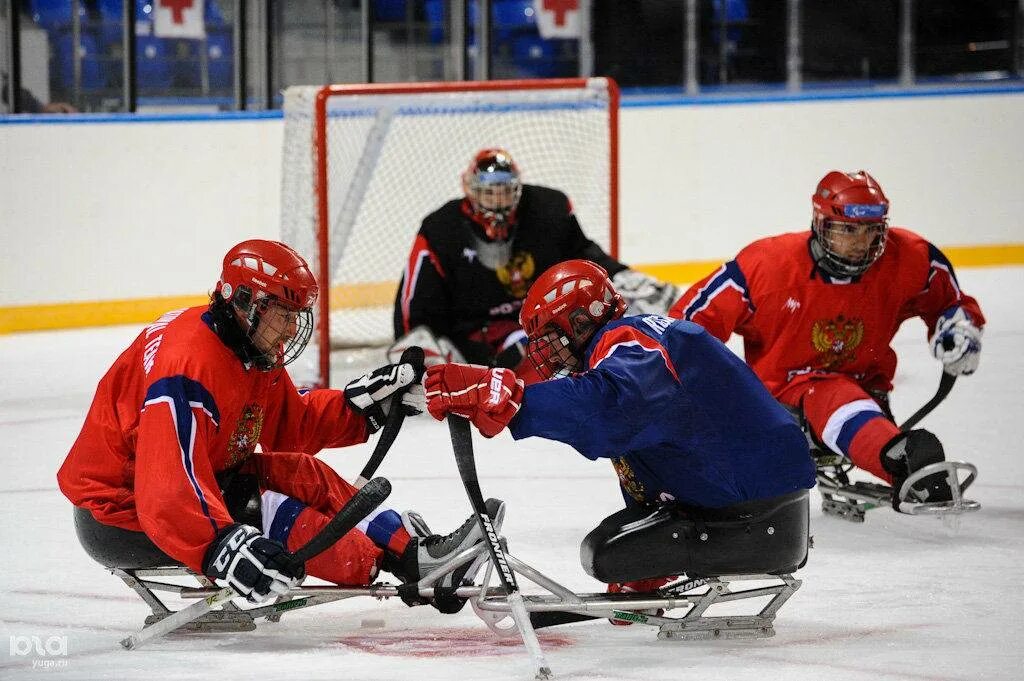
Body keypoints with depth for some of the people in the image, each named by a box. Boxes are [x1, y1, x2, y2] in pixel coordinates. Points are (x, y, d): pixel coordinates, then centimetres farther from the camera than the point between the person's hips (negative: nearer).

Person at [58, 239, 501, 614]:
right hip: (119, 516, -10)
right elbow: (167, 487, -39)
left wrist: (361, 404, 1)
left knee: (299, 473, -2)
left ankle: (408, 542, -7)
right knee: (262, 509, -25)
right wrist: (219, 547, -51)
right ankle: (403, 562, -23)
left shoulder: (252, 352, 3)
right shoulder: (187, 364, -29)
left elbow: (292, 425, 16)